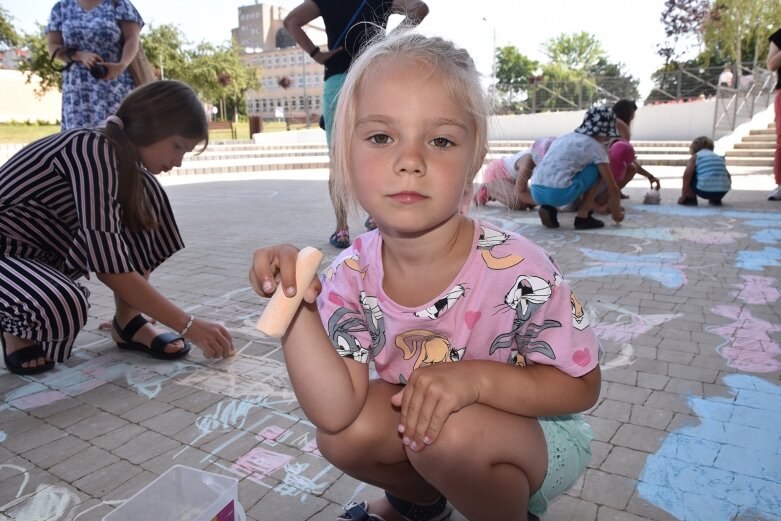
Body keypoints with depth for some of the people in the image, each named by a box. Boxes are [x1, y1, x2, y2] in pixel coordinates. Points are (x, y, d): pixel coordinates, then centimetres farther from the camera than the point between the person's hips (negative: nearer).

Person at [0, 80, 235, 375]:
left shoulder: (123, 154, -3)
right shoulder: (94, 150, -28)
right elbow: (110, 268, -31)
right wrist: (187, 325, -27)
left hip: (42, 248, 8)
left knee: (144, 197, -8)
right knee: (65, 307, -38)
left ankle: (128, 323, -4)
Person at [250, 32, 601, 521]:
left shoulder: (517, 270, -29)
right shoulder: (351, 276, -17)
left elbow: (582, 386, -17)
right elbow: (337, 412, -23)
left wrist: (476, 377, -32)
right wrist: (295, 308, -35)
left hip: (542, 434, -4)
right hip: (419, 426, 5)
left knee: (450, 432, -32)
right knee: (345, 434, -18)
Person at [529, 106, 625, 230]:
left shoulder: (564, 138, 27)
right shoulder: (596, 147, 7)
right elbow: (613, 189, 9)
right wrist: (617, 213, 28)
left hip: (536, 192, 7)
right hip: (558, 193, -6)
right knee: (598, 170, 12)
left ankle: (549, 208, 12)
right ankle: (583, 216, 12)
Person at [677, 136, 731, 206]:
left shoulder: (695, 156, 10)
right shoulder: (719, 157, 24)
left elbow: (687, 175, -7)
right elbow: (728, 176, 21)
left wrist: (683, 196, -1)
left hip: (704, 191, -5)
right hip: (722, 192, 5)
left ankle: (691, 198, 13)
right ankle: (716, 200, 25)